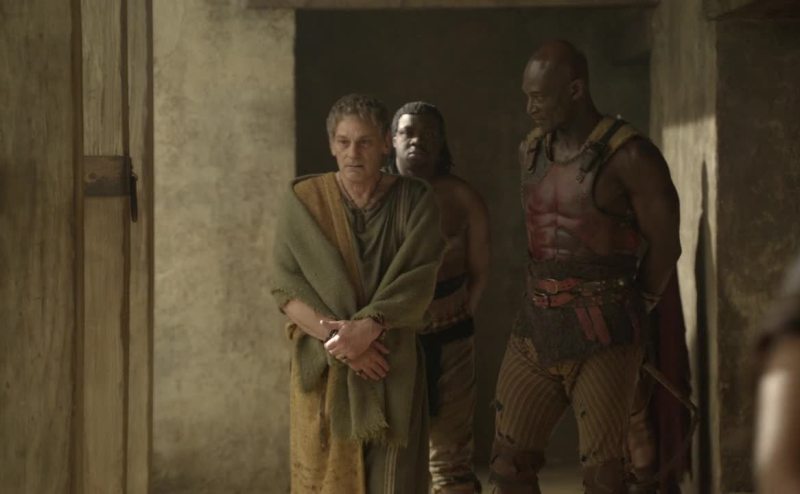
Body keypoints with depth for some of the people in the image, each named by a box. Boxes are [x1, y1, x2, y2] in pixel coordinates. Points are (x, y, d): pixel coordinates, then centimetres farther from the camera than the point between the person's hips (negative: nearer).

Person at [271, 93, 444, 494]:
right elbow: (286, 288, -4)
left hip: (392, 367, 0)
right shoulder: (304, 201, 1)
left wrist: (367, 328, -22)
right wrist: (336, 336, -17)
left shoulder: (414, 201, 1)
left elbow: (418, 280, -9)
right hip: (322, 368, 0)